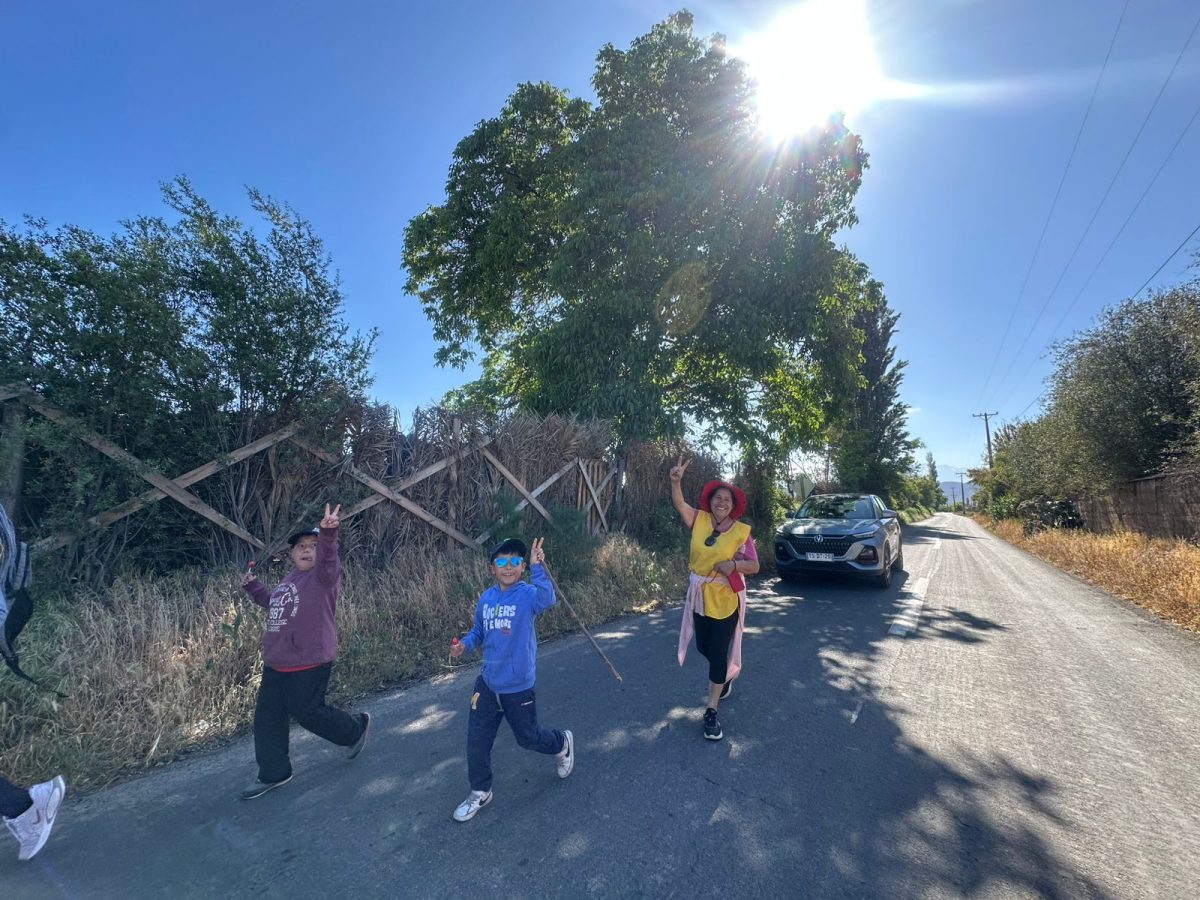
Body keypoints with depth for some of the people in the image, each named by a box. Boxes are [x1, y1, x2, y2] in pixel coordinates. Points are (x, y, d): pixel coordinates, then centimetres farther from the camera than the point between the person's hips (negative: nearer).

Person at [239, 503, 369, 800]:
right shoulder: (288, 580, 12)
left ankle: (356, 727, 30)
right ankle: (273, 773, 34)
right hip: (275, 665, 9)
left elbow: (328, 558, -39)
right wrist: (252, 585, 23)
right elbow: (272, 601, 33)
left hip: (308, 665, -8)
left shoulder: (324, 575, -14)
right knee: (267, 718, 15)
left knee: (308, 713, 4)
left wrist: (328, 533, -56)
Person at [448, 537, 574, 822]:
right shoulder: (485, 599, -2)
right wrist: (464, 645, -6)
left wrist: (537, 568, -52)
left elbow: (548, 599, -42)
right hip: (488, 683, 5)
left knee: (528, 737, 15)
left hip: (518, 686, -4)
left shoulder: (528, 594, -18)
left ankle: (563, 743, 46)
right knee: (477, 740, 11)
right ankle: (480, 793, 36)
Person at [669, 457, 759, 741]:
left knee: (719, 652, 2)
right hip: (699, 596, 4)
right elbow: (680, 504, -19)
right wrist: (676, 480, -36)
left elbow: (754, 565, -8)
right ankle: (726, 675, 51)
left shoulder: (741, 531, -9)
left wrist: (734, 564, -27)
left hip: (726, 599, -3)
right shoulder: (699, 520, -4)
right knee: (704, 647, 18)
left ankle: (711, 711, 15)